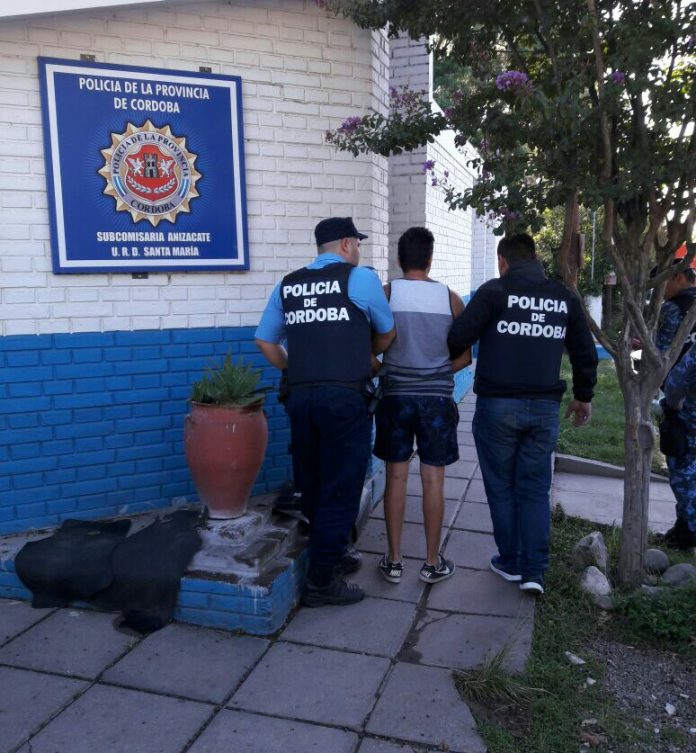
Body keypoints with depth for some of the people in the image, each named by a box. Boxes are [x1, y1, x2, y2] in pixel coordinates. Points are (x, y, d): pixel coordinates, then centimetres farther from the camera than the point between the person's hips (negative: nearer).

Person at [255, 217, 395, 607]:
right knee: (340, 488, 3)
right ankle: (322, 581, 9)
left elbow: (265, 341, 15)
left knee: (313, 484, 16)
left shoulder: (287, 285, 12)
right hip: (345, 398, -5)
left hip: (300, 397, 6)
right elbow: (387, 334, 12)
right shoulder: (361, 278, -1)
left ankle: (329, 554, 34)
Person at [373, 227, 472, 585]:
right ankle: (432, 563, 17)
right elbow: (464, 357, 2)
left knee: (396, 478, 8)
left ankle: (394, 561, 16)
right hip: (437, 398, 0)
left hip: (395, 397, 0)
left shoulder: (386, 293, -4)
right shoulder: (450, 298, 0)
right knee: (433, 480, 7)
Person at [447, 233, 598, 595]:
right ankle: (534, 571, 10)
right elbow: (586, 353, 14)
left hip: (498, 405, -3)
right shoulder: (564, 297, 8)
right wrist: (583, 396, 27)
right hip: (544, 407, 4)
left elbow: (458, 337, -14)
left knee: (501, 488, 11)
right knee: (534, 489, 11)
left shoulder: (495, 291, -6)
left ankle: (511, 562, 22)